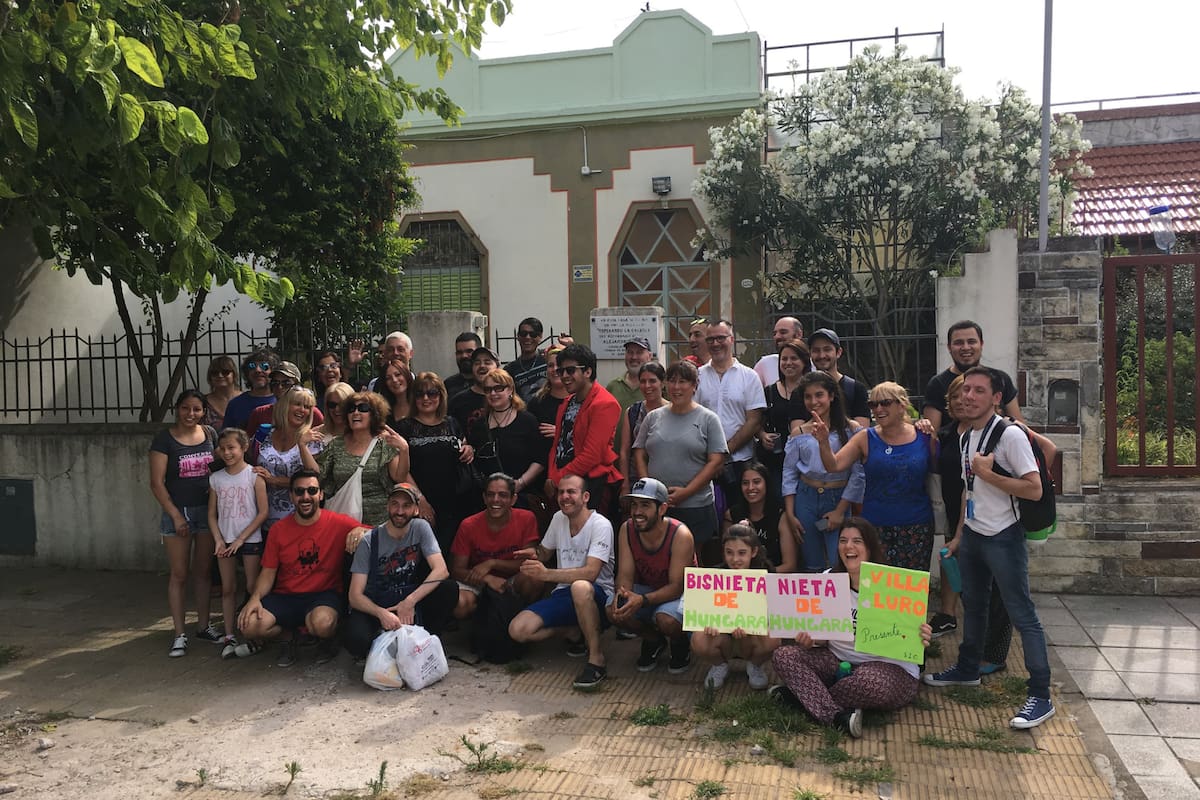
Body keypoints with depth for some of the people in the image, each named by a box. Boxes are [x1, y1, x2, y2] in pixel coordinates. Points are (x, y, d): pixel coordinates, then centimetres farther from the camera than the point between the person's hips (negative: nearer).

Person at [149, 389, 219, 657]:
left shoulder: (210, 434, 5)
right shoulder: (165, 438, -6)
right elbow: (157, 482, -8)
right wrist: (176, 515, -11)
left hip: (207, 509, 4)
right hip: (178, 511, -3)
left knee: (203, 570, 11)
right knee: (178, 574, 1)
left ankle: (203, 625, 22)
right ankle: (179, 634, 7)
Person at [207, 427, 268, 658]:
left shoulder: (254, 475, -7)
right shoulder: (216, 478, 6)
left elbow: (263, 512, -9)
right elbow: (212, 514, 8)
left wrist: (241, 538, -12)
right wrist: (218, 540, -5)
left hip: (250, 540, -4)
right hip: (225, 541, 4)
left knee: (253, 587, 0)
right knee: (228, 589, 8)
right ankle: (229, 636, 14)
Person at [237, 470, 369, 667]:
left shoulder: (337, 523, -5)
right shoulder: (279, 530, 4)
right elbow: (269, 571, 6)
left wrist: (360, 530, -28)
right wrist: (256, 597, -12)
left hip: (324, 594, -3)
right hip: (284, 597, 3)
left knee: (323, 623, -36)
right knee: (249, 625, -22)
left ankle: (327, 640, 4)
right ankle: (288, 636, 12)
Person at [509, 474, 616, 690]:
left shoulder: (600, 525, -13)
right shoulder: (559, 519, 8)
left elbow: (590, 573, -26)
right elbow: (545, 552, 25)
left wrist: (546, 574, -35)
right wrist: (534, 553, -1)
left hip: (597, 595, -6)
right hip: (564, 595, 7)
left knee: (580, 587, -42)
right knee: (517, 630, -15)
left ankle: (596, 659, -26)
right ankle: (579, 631, 7)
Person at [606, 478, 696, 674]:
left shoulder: (680, 535, -27)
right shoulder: (627, 529, -13)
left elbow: (676, 587, -27)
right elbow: (625, 575, -12)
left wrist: (642, 600, -44)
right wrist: (621, 594, -37)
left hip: (680, 591, -5)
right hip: (646, 588, 5)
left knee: (666, 619, -36)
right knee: (614, 611, -22)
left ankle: (680, 647, 3)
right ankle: (654, 641, 8)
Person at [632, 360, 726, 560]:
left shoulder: (708, 419, 1)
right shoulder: (653, 417, 12)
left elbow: (716, 461, -5)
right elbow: (639, 454, 11)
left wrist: (686, 492, -13)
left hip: (695, 506, -3)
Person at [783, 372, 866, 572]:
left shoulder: (850, 430, -4)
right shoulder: (799, 433, 5)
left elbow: (858, 474, -7)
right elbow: (789, 473, 7)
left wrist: (840, 511, -10)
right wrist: (790, 514, 1)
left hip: (839, 500, -3)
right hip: (806, 499, 3)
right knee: (812, 566, 10)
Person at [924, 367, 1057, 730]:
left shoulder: (1010, 435, -17)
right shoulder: (966, 437, 9)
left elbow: (1034, 489, -21)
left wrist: (989, 474, -21)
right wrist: (958, 535, 18)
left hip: (1003, 538, -8)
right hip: (972, 535, 8)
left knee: (1022, 614, -4)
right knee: (972, 605, 21)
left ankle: (1040, 696, 3)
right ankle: (967, 669, 38)